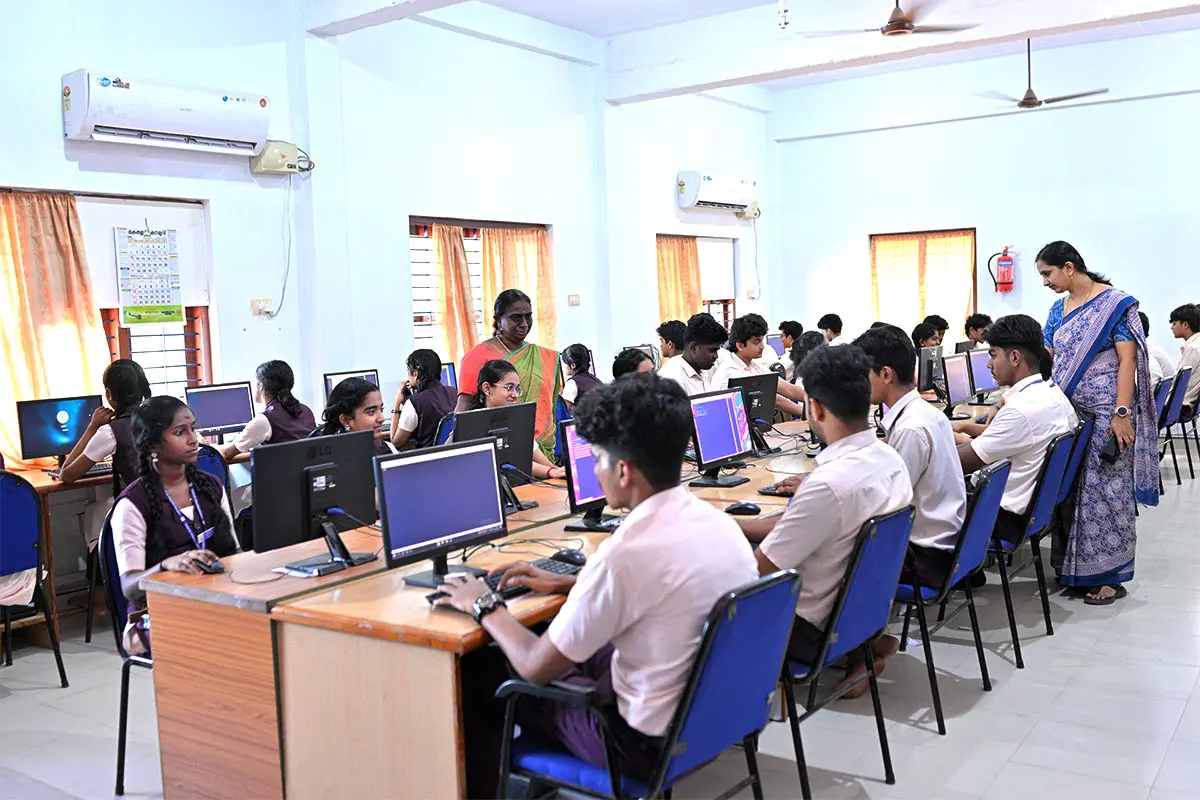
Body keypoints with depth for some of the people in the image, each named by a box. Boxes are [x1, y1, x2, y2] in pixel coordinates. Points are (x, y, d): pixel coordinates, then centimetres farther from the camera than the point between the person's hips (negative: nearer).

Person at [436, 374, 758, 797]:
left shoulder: (627, 553, -29)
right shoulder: (718, 521, -5)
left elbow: (537, 667, -17)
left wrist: (485, 607, 0)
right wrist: (567, 584, 18)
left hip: (652, 742, -7)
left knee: (479, 672, 11)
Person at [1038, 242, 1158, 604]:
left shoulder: (1115, 303, -8)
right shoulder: (1058, 310, 12)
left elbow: (1128, 360, -13)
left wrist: (1122, 413, -19)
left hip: (1105, 415, -7)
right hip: (1068, 413, 7)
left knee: (1106, 490, -3)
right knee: (1070, 488, 9)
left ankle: (1109, 576, 5)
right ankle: (1075, 568, 19)